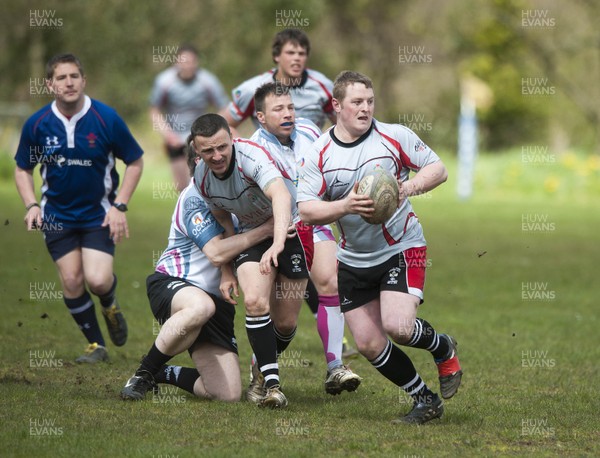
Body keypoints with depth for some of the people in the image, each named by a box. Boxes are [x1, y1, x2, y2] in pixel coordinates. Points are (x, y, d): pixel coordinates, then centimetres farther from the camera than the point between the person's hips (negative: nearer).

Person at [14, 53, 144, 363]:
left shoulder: (106, 118, -14)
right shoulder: (37, 124, -8)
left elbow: (135, 162, -2)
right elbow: (23, 168, 8)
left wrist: (119, 207, -10)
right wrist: (31, 205, -9)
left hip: (99, 213, -2)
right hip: (57, 215, 2)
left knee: (97, 279, -17)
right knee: (71, 282, -2)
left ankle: (110, 305, 21)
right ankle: (96, 346, 17)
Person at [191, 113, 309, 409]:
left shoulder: (250, 156, -32)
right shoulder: (201, 179, -11)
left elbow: (281, 195, -49)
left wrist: (278, 243, -63)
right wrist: (227, 268, 3)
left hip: (291, 231, -3)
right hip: (252, 236, 3)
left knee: (286, 322, -1)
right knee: (255, 301, -25)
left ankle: (263, 366, 31)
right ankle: (271, 384, -20)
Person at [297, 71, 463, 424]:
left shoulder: (396, 136, -7)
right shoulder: (318, 154, -4)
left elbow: (438, 169, -1)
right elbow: (306, 210, -9)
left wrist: (410, 187, -21)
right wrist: (346, 205, -26)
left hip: (403, 248, -3)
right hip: (354, 260, 3)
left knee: (398, 326, -22)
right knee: (368, 344, 0)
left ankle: (444, 349, 12)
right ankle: (426, 401, 17)